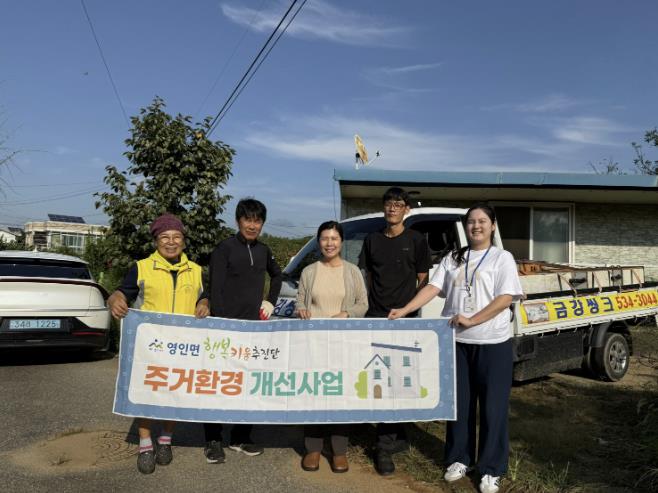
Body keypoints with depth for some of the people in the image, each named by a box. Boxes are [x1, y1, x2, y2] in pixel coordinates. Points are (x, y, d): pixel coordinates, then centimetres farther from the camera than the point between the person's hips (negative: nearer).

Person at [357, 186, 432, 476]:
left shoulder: (416, 241, 2)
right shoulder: (372, 240, 11)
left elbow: (422, 280, 4)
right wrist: (373, 303, 4)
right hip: (375, 317, 3)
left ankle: (385, 445, 5)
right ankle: (397, 435, 25)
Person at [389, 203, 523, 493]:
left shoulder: (502, 258, 0)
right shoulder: (452, 259, 10)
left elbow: (506, 298, -10)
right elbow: (433, 288, 1)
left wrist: (471, 320, -21)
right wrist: (404, 310, -13)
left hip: (492, 343, -3)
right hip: (457, 341, 3)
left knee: (493, 406, 4)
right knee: (459, 403, 13)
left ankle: (491, 469, 17)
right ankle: (459, 459, 28)